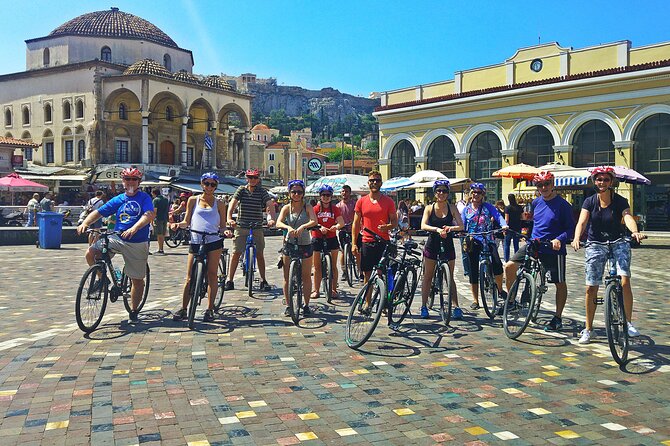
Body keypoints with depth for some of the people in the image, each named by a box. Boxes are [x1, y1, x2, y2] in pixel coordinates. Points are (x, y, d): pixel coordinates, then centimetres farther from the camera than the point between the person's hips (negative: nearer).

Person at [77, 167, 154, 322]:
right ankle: (102, 279, 6)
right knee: (91, 253, -20)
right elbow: (99, 212, 5)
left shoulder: (144, 198, -3)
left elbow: (149, 215, -21)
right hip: (117, 238, 3)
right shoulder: (118, 200, 9)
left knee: (137, 279, 3)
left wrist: (134, 229, -37)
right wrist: (85, 223, -14)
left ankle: (133, 310, 21)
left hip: (138, 244, -3)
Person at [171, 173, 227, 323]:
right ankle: (183, 309, 11)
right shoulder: (193, 200, 12)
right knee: (190, 278, 1)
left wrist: (225, 230, -10)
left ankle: (209, 309, 9)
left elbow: (222, 225, 11)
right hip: (196, 241, 0)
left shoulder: (219, 203, 11)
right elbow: (187, 221, 13)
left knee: (212, 274, 1)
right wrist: (177, 224, -7)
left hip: (214, 241, 0)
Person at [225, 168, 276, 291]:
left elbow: (270, 205, -11)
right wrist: (229, 218, -28)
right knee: (236, 253, -4)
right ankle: (229, 281, 4)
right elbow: (233, 203, -11)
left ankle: (263, 281, 14)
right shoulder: (241, 190, 2)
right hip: (241, 226, 0)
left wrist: (272, 219, -29)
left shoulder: (262, 192, 2)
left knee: (259, 254, 3)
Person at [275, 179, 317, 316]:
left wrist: (303, 226, -39)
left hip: (305, 244, -1)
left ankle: (306, 305, 18)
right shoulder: (286, 208, -1)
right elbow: (278, 223, -16)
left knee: (306, 276, 7)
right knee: (287, 277, 3)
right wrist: (288, 227, -36)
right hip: (289, 244, 1)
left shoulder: (307, 207, -3)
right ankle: (287, 306, 14)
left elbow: (314, 221, -21)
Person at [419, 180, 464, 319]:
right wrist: (437, 229, -31)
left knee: (450, 277, 3)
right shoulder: (429, 208, -1)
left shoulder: (452, 208, 0)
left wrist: (451, 228, -30)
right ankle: (424, 306, 15)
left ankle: (456, 307, 6)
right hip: (432, 245, 0)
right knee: (427, 277, 6)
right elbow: (423, 225, -15)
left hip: (448, 245, 0)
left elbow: (461, 225, -9)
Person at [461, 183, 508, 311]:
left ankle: (500, 289, 3)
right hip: (472, 242, 2)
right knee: (473, 271, 3)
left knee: (497, 264, -22)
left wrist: (504, 225, -27)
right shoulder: (466, 210, 11)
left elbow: (498, 216, -8)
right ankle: (475, 301, 13)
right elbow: (462, 225, 6)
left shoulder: (488, 207, 7)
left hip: (488, 240, -1)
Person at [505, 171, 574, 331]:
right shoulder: (536, 202, 8)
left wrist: (559, 239, -25)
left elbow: (571, 228, -10)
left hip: (553, 249, -4)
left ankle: (558, 318, 19)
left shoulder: (562, 204, -8)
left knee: (560, 283, 4)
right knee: (509, 266, -9)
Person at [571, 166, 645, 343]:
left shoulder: (620, 201, -6)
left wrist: (635, 232, -46)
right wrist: (576, 238, -36)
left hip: (618, 244, -1)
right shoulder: (590, 202, -3)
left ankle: (629, 323, 1)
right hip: (595, 245, 1)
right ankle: (588, 329, 13)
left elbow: (628, 217, -24)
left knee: (625, 282, -18)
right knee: (591, 288, 0)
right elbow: (582, 222, -16)